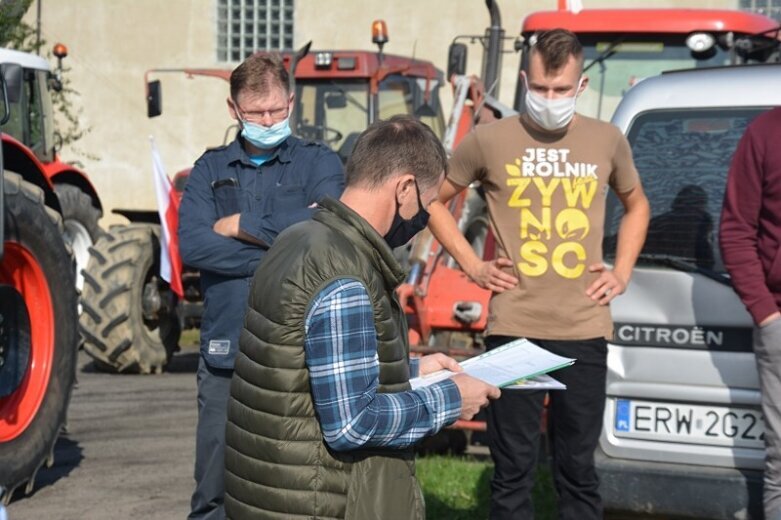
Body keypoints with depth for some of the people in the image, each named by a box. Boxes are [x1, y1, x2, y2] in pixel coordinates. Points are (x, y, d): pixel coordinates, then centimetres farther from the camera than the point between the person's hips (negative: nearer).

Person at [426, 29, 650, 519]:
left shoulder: (608, 141, 5)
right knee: (514, 470, 5)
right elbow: (434, 201, 12)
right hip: (514, 329, -1)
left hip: (584, 330, 2)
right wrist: (472, 265, 3)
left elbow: (636, 205, 23)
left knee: (578, 469, 10)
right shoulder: (489, 140, -2)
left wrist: (622, 273, 10)